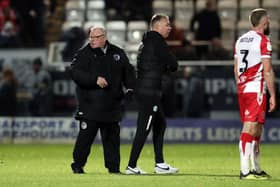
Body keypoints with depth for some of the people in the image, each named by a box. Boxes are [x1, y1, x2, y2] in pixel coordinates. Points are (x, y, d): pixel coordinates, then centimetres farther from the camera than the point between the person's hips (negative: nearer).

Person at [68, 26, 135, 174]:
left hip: (112, 105, 4)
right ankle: (78, 164, 7)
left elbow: (128, 71, 20)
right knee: (86, 135, -5)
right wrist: (95, 79, -22)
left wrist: (130, 88, 4)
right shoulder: (84, 54, -1)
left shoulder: (117, 53, 11)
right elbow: (74, 72, -14)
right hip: (90, 105, -4)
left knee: (112, 136, 6)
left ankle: (113, 166, 12)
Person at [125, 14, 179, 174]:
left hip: (143, 89, 10)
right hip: (150, 91, -10)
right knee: (144, 129, -8)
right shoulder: (157, 41, -10)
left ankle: (160, 164, 20)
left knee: (160, 124, 17)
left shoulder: (146, 42, 19)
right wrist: (169, 68, 11)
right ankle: (132, 166, -8)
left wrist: (163, 68, 5)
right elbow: (173, 64, -11)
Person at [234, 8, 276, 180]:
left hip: (242, 89, 8)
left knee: (257, 129, 15)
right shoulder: (263, 41, -9)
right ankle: (245, 170, -14)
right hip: (256, 90, -8)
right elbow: (267, 71, -13)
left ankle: (256, 169, 19)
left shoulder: (241, 40, 14)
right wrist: (273, 95, -10)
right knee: (250, 129, -10)